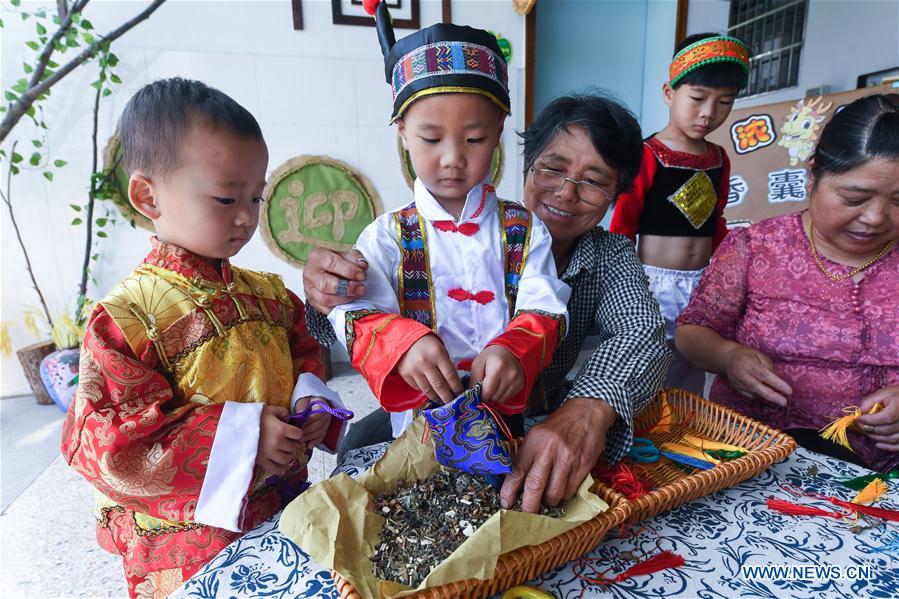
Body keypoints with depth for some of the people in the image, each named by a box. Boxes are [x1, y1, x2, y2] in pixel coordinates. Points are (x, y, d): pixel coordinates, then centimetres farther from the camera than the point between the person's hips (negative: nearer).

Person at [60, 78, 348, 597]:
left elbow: (305, 358, 13)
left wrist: (310, 400, -9)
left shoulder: (269, 293, 1)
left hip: (286, 505, 6)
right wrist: (238, 435, -24)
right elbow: (106, 442, -17)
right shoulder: (126, 318, -15)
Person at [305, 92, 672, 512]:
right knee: (361, 445, -25)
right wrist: (327, 293, -39)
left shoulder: (612, 259, -2)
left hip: (539, 425, 2)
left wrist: (592, 406, -43)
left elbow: (642, 336, -21)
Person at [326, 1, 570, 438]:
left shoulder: (524, 230, 6)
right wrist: (403, 342, -28)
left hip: (511, 416, 0)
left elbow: (544, 309, -2)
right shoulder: (388, 236, 2)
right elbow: (353, 313, -8)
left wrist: (514, 351, -23)